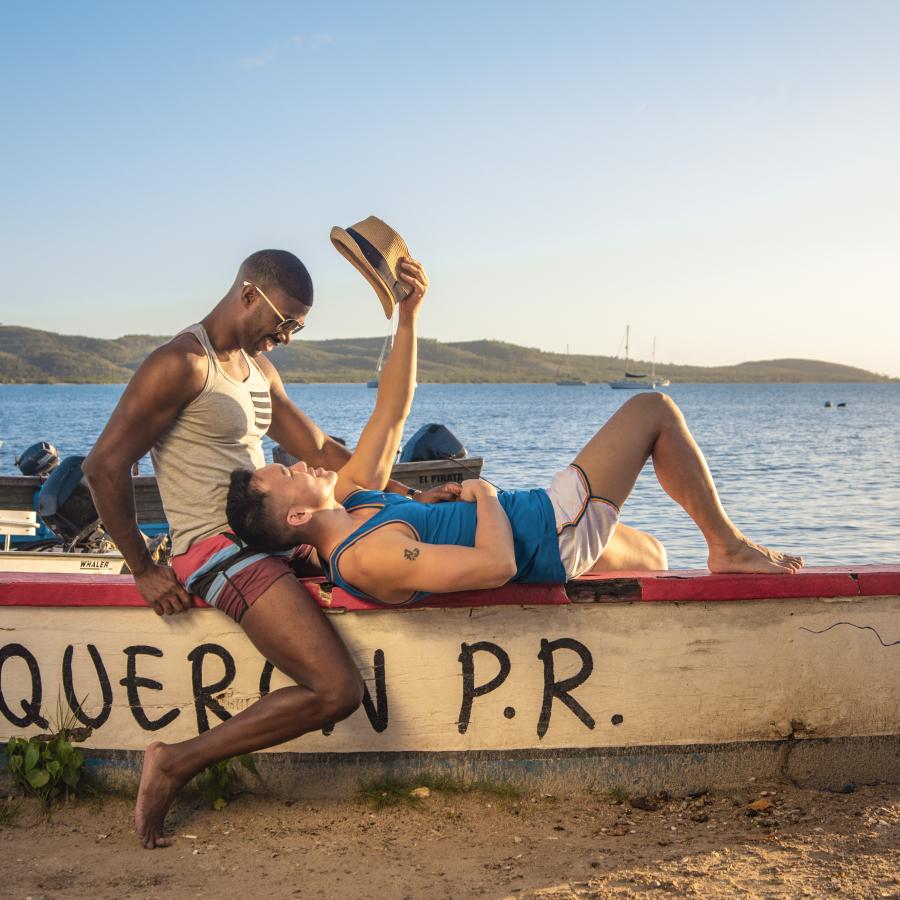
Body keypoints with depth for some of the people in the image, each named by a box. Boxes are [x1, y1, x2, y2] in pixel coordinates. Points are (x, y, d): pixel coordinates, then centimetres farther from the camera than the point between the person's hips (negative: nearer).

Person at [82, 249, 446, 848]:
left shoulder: (259, 369, 17)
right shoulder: (181, 364, -12)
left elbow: (318, 451, 18)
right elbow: (104, 466, -14)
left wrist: (411, 497, 9)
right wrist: (143, 569, -10)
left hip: (268, 538, 10)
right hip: (217, 547, -10)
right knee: (337, 691, -18)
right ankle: (177, 764, -4)